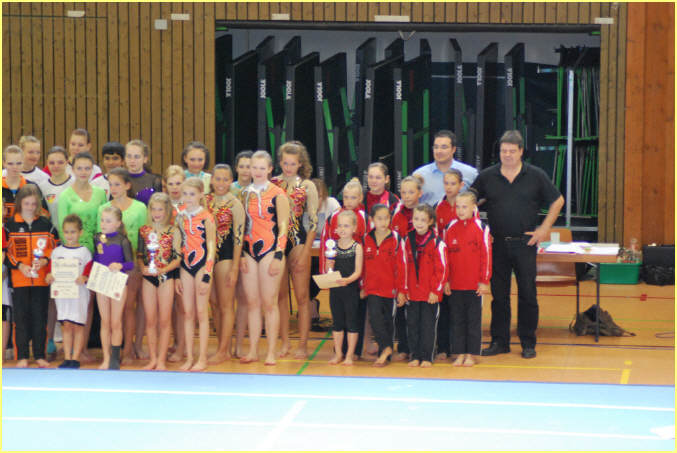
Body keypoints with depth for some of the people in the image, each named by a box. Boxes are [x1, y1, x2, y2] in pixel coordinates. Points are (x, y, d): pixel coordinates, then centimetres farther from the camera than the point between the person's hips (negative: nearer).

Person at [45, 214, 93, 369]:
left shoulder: (84, 252, 1)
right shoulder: (57, 252, 10)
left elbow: (89, 272, -4)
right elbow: (51, 270, 9)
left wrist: (84, 278, -24)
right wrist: (49, 277, -13)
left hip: (80, 293, -2)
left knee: (77, 325, -1)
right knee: (66, 326, 4)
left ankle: (75, 358, 5)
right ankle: (67, 358, 9)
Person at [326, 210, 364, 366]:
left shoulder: (357, 247, -6)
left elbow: (358, 271, -10)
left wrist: (348, 280, -26)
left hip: (351, 289, -4)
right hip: (335, 289, 4)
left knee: (352, 322, 2)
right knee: (337, 322, 11)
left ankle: (349, 355, 10)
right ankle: (338, 354, 20)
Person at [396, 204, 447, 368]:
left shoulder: (437, 243, -6)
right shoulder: (407, 241, 4)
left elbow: (441, 269, -6)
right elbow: (403, 267, 7)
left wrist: (436, 291, -9)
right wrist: (401, 290, 5)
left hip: (430, 295, -4)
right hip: (411, 293, 4)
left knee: (428, 325, 1)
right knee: (412, 324, 7)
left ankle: (427, 357, 9)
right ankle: (415, 356, 16)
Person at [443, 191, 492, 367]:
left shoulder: (481, 228, -5)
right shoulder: (450, 228, 5)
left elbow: (486, 255, -5)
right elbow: (445, 256, 9)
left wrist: (484, 281, -7)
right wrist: (445, 281, 5)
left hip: (474, 285, -3)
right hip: (454, 285, 3)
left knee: (473, 320, 4)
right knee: (457, 320, 8)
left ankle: (470, 354, 11)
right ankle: (460, 354, 15)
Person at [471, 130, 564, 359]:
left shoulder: (536, 176, 1)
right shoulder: (487, 176, 5)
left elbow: (557, 201, 9)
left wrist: (544, 228, 2)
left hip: (525, 244, -1)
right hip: (497, 244, 2)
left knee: (527, 295, 1)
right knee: (499, 295, 5)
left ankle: (528, 343, 9)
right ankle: (499, 341, 13)